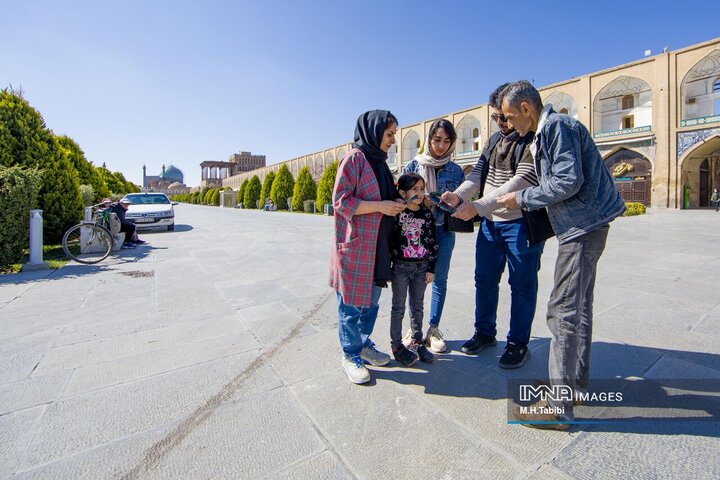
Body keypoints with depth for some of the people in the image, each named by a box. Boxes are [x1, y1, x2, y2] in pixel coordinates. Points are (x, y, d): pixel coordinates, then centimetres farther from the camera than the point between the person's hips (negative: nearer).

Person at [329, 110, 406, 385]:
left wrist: (396, 202, 7)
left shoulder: (379, 161, 16)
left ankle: (364, 344, 35)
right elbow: (341, 201, -16)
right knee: (351, 303, 4)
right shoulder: (355, 157, -9)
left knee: (371, 299, 17)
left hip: (377, 245, 8)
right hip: (355, 244, -8)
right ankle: (350, 356, 21)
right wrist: (381, 206, -18)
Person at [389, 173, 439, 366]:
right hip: (400, 266, -3)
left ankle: (417, 342, 29)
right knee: (398, 308, 6)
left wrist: (431, 269, 2)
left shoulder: (427, 214, 2)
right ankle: (397, 346, 18)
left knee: (417, 307, 14)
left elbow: (433, 243, 4)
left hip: (421, 266, 4)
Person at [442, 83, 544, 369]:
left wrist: (477, 206, -29)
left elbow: (519, 184, -23)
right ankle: (484, 332, 30)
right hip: (490, 222, 7)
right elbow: (478, 173, 6)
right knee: (484, 279, 13)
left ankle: (518, 344, 21)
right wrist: (459, 195, -14)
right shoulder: (495, 139, 13)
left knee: (522, 285, 5)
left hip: (521, 223, -7)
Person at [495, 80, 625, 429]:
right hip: (584, 225, 11)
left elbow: (569, 181, -21)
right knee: (578, 306, 16)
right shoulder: (547, 131, 18)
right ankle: (577, 381, 31)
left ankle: (558, 408, -1)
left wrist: (522, 199, -12)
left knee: (563, 311, -9)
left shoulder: (557, 126, -11)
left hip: (583, 225, -11)